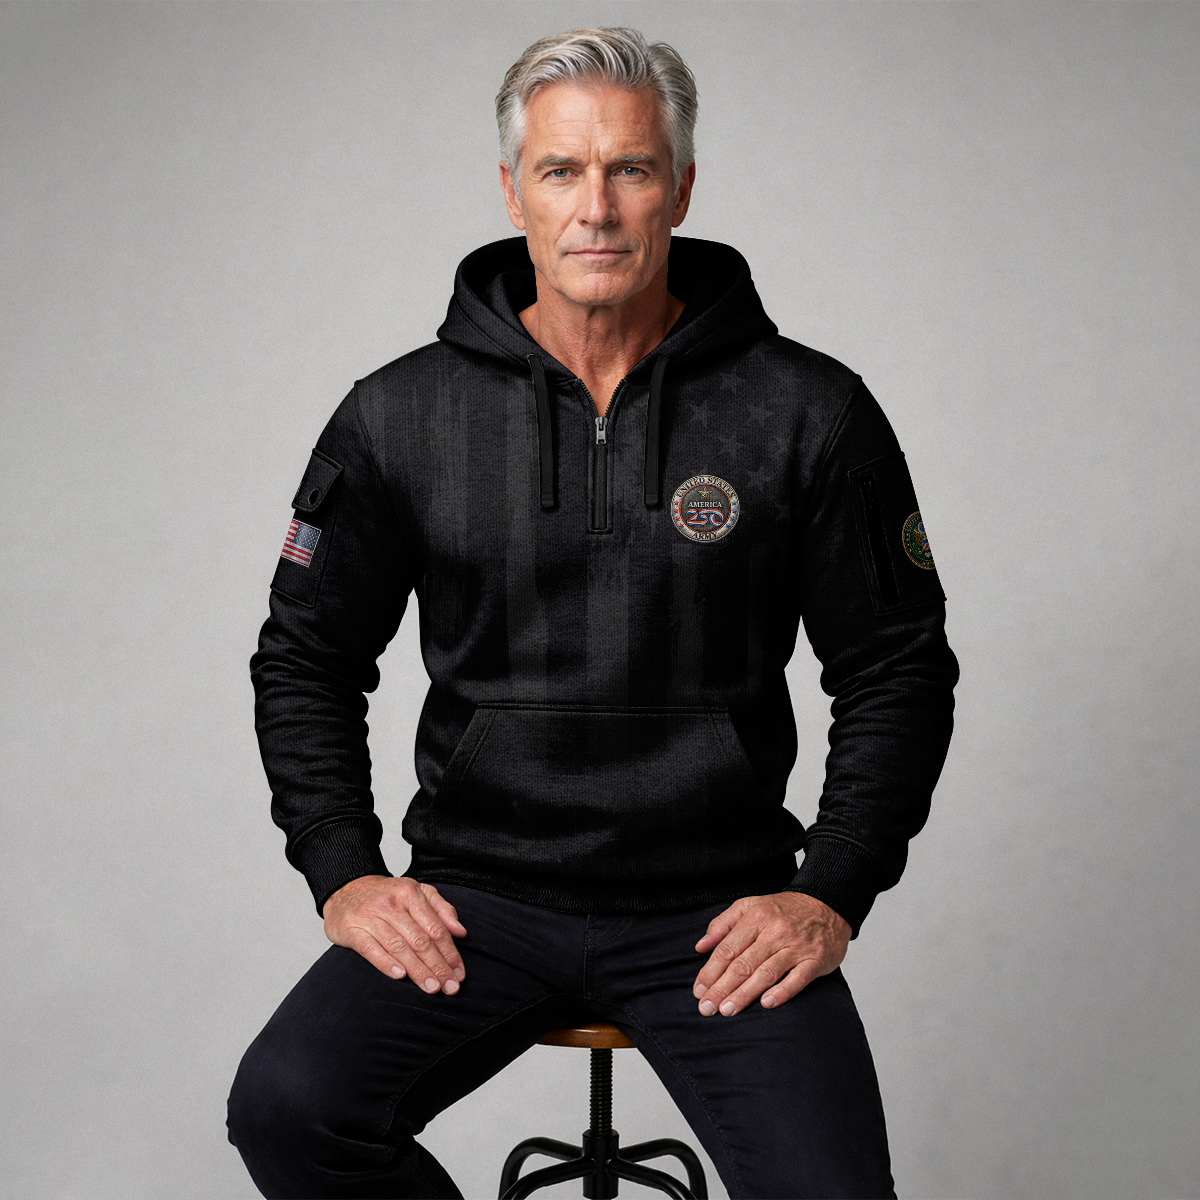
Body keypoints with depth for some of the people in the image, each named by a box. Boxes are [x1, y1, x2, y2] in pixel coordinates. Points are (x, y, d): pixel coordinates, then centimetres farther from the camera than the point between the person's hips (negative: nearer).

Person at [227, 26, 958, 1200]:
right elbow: (305, 657, 12)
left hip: (717, 910, -1)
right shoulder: (400, 417, 2)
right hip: (477, 897, 1)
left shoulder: (808, 412, -1)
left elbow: (898, 668, 6)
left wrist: (831, 893, -2)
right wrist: (343, 873, 2)